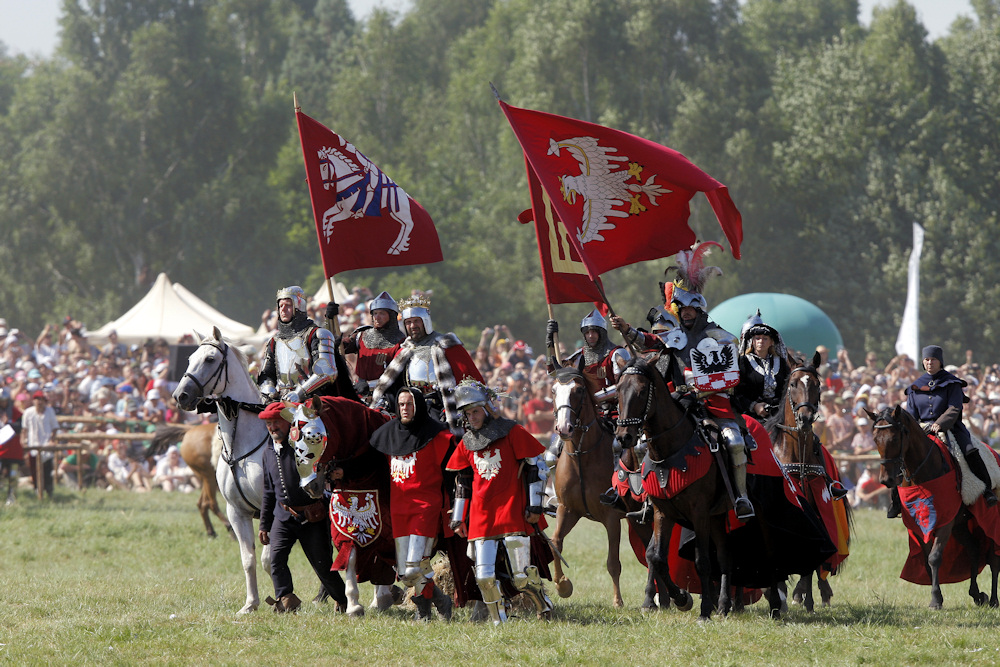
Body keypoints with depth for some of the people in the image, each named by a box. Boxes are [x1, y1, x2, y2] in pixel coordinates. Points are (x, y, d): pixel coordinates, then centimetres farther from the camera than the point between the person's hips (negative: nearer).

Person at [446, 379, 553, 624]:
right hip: (481, 518, 5)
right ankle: (499, 621, 7)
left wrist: (534, 505, -4)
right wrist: (458, 518, 18)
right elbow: (462, 482, 22)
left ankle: (545, 608, 13)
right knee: (484, 578, -3)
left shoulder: (512, 433, -1)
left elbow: (535, 467, 0)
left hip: (512, 512, -5)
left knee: (523, 576, -9)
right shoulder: (467, 444, 14)